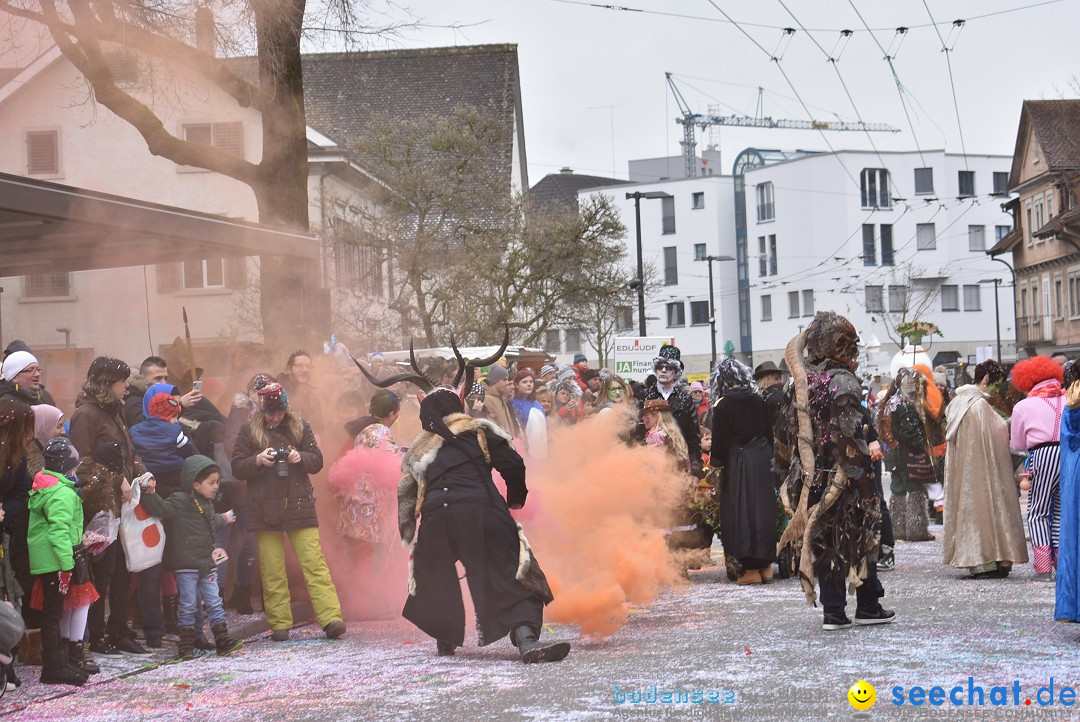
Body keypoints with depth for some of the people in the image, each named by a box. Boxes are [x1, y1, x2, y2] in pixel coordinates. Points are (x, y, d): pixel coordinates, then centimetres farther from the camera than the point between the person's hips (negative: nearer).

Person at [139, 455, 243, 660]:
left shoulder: (207, 503, 15)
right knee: (188, 605, 0)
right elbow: (162, 508, -22)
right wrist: (150, 494, -35)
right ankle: (186, 644, 8)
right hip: (186, 565, -7)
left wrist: (224, 519, 49)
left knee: (215, 603, 8)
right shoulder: (181, 500, -11)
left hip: (207, 564, 7)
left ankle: (223, 639, 12)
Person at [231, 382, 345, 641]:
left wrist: (300, 457, -13)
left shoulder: (300, 427, 7)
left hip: (299, 506, 0)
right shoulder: (250, 431, 5)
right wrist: (257, 460, -16)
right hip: (265, 510, 0)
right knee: (272, 569, 0)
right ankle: (279, 624, 6)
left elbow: (317, 461, 8)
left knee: (314, 562, -8)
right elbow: (237, 468, 3)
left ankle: (331, 618, -13)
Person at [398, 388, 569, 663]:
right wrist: (515, 499, 24)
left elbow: (406, 497, 29)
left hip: (434, 516, 3)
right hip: (478, 509, -3)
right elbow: (513, 464, 7)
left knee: (437, 582, 27)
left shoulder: (417, 451, 29)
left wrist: (410, 537, 39)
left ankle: (446, 640, 33)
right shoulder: (478, 431, 17)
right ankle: (527, 639, -27)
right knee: (510, 576, -7)